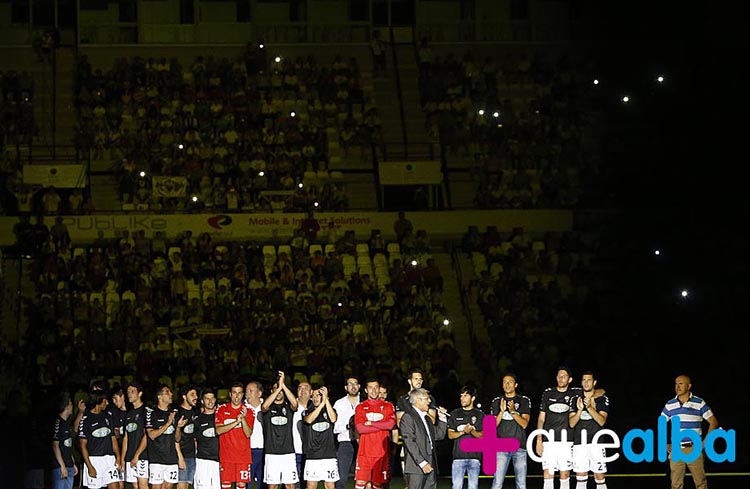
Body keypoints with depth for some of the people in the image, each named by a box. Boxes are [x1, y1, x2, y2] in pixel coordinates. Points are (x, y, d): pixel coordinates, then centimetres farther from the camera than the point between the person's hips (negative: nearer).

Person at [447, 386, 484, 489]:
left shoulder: (480, 415, 9)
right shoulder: (454, 414, 12)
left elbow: (482, 435, 3)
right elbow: (450, 435, 7)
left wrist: (471, 431, -17)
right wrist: (463, 432, -11)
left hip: (474, 456, -1)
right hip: (458, 455, 1)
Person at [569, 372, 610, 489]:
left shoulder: (602, 399, 5)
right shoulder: (576, 400, 13)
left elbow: (602, 421, -7)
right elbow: (571, 423, 5)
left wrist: (590, 407, -20)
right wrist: (579, 410, -12)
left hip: (596, 443, -2)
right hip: (579, 443, 2)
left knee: (599, 477, -4)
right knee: (581, 478, 2)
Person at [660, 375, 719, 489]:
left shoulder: (699, 403, -1)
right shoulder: (669, 405, 7)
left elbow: (714, 422, 1)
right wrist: (665, 445, 7)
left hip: (694, 449, -3)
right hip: (676, 450, 3)